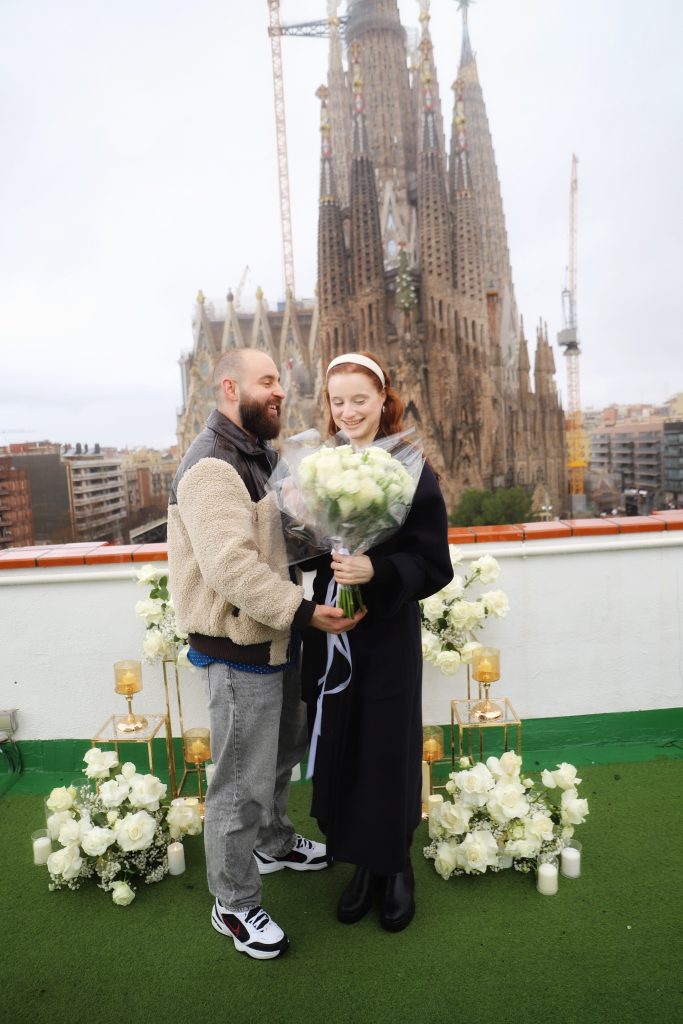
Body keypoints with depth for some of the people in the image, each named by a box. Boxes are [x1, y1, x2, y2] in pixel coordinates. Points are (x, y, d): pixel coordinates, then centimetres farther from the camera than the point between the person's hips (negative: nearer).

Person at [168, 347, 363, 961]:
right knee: (244, 783, 5)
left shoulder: (263, 457, 12)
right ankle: (234, 905, 26)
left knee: (282, 753, 26)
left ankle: (274, 844, 51)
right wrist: (304, 612, -30)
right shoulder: (211, 466, -20)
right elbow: (230, 566, -30)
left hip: (278, 639, 10)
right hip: (239, 650, -10)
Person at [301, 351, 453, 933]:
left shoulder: (411, 471, -9)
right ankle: (364, 864, 35)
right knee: (338, 749, 12)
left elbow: (434, 565, -11)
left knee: (388, 751, 9)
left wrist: (377, 570, -27)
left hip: (389, 635, -4)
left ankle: (396, 868, 34)